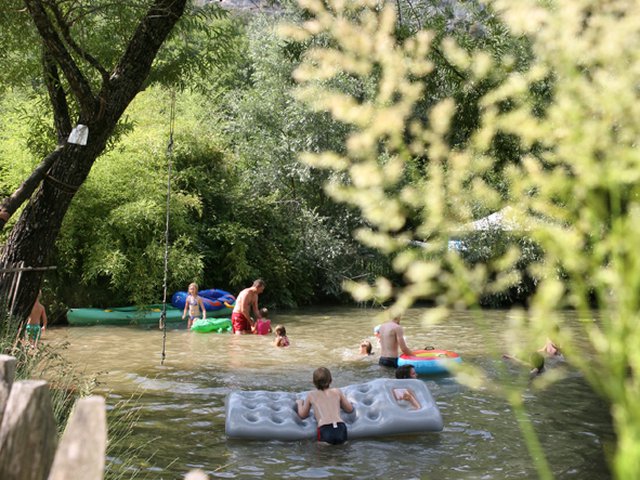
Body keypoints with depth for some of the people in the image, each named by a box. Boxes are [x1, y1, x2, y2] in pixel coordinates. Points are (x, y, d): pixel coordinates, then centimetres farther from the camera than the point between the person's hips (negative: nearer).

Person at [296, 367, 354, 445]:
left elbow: (302, 415, 30)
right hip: (341, 430, 2)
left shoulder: (311, 395, 18)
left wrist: (300, 403, 49)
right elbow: (350, 409, 32)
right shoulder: (337, 392, 20)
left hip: (325, 432, -2)